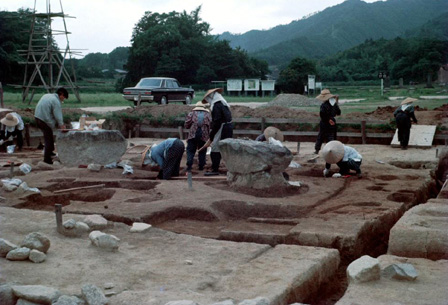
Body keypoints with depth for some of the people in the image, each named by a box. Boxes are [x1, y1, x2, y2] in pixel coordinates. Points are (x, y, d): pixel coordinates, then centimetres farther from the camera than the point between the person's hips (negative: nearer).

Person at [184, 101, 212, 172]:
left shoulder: (191, 114, 9)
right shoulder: (208, 114, 14)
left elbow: (186, 125, 5)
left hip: (193, 135, -1)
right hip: (204, 136, 1)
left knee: (190, 150, 4)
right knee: (202, 151, 13)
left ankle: (189, 165, -8)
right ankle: (201, 166, 14)